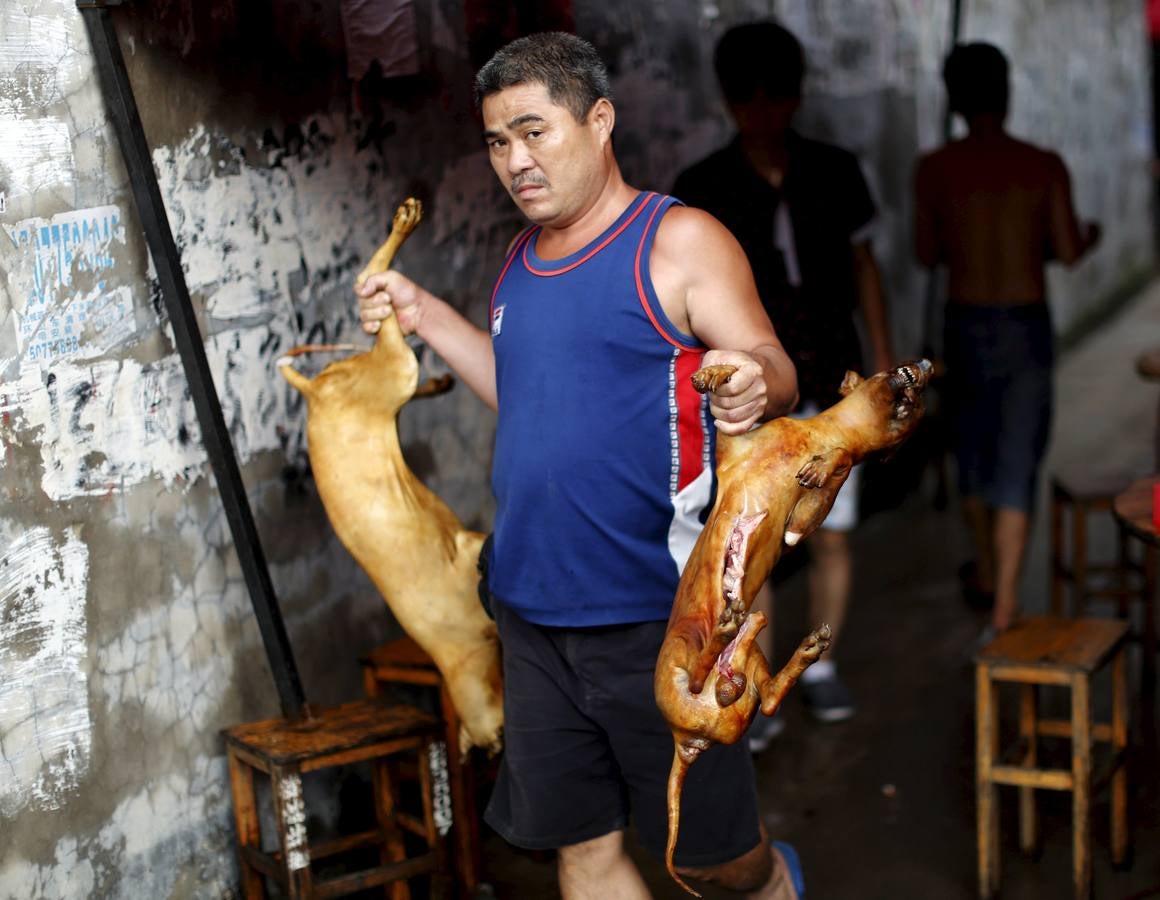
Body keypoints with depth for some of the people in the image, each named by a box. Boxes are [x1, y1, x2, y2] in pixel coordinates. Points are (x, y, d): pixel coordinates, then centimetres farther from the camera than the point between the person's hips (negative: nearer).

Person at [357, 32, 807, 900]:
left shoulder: (678, 241, -9)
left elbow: (773, 369, -14)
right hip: (534, 613, 6)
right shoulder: (524, 257, 12)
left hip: (651, 615, -6)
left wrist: (752, 386, -37)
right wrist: (426, 316, 16)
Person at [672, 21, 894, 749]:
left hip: (833, 390, 2)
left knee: (834, 537, 10)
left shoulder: (836, 174, -2)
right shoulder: (701, 191, -8)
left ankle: (822, 666, 31)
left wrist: (884, 363, 7)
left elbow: (863, 268, 8)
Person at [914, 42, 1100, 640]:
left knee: (973, 449, 21)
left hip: (966, 325, 2)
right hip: (1027, 327, -1)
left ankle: (985, 573, 39)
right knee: (1016, 465, 1)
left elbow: (927, 255, 2)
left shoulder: (933, 170, -7)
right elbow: (1068, 254, -5)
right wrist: (1090, 237, 18)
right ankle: (1004, 608, -7)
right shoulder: (1045, 167, -9)